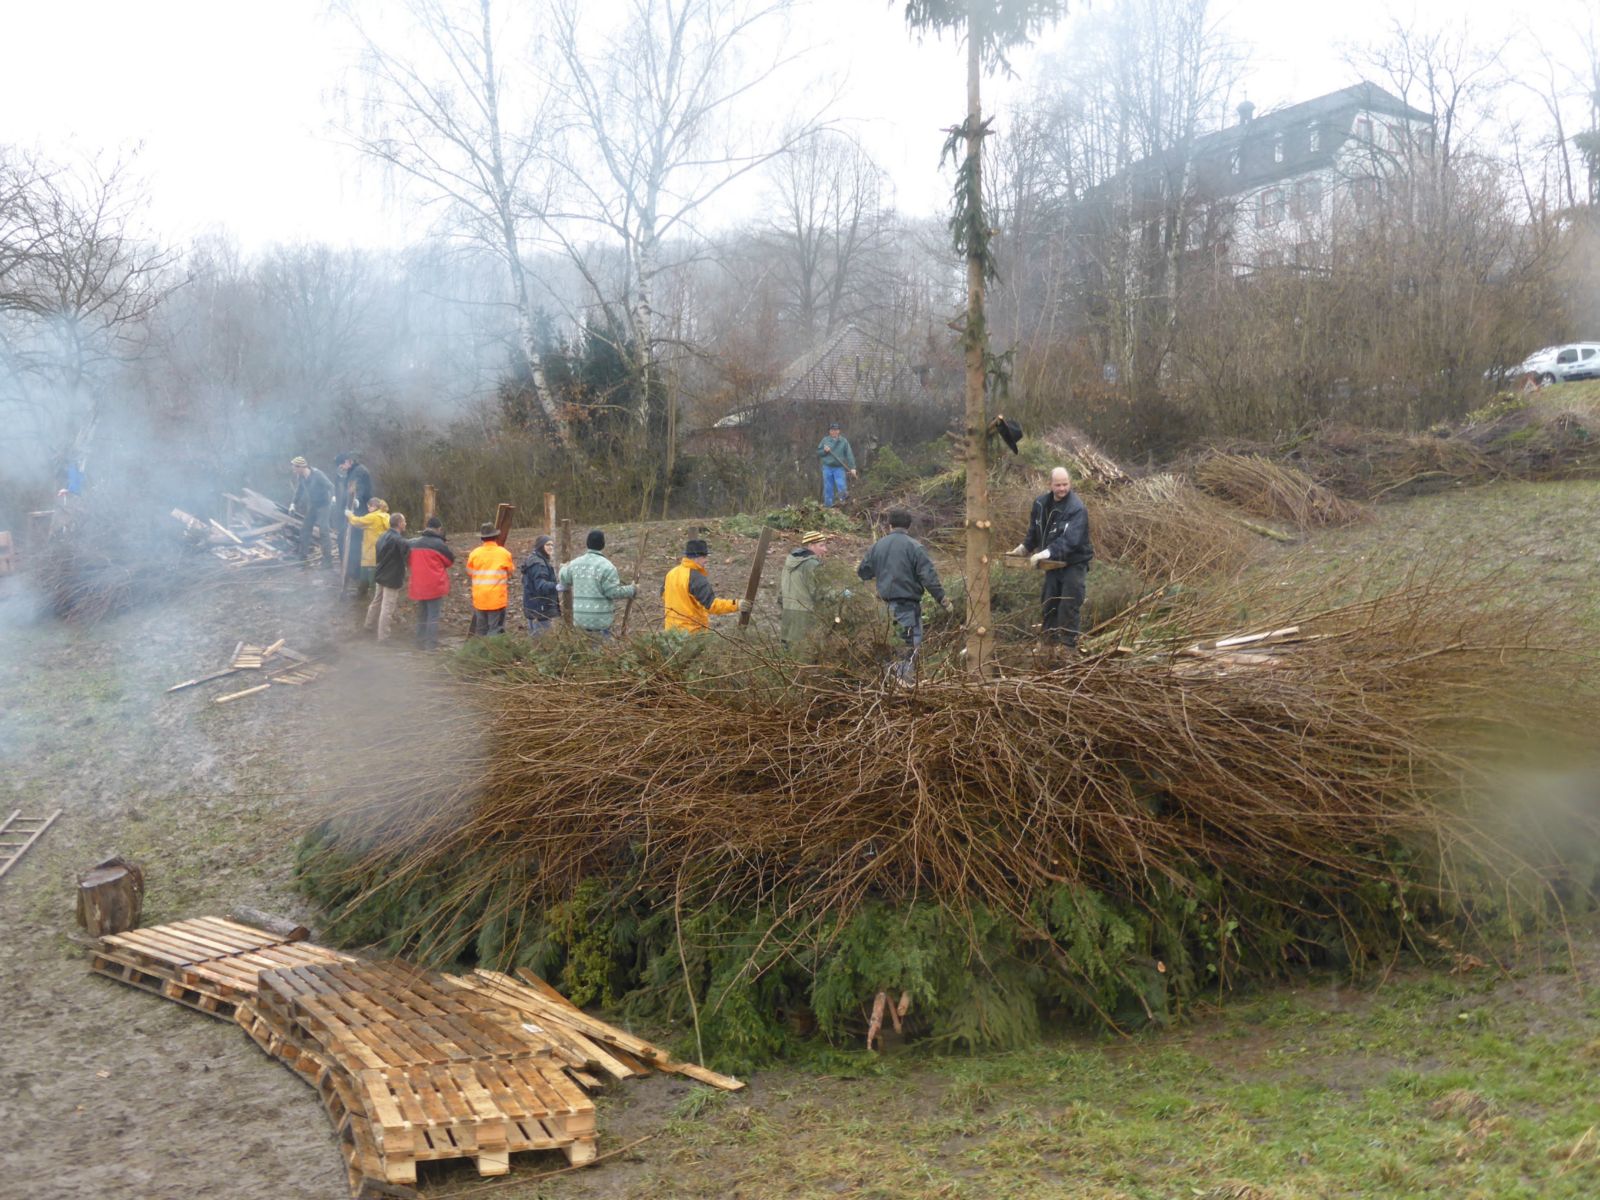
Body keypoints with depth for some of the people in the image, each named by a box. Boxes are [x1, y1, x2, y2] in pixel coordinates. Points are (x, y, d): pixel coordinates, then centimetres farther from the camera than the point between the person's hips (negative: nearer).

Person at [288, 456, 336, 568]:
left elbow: (330, 486, -29)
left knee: (324, 531, -14)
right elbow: (299, 490, 12)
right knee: (304, 529, 14)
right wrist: (293, 503, 8)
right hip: (312, 506, 8)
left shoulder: (317, 474, -25)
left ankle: (328, 562, -13)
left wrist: (333, 496, -48)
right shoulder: (300, 476, -4)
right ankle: (303, 556, 29)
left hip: (323, 505, -8)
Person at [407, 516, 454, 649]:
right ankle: (431, 644, -6)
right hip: (435, 586, -6)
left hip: (418, 587, 6)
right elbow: (451, 559, 1)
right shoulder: (439, 544, -12)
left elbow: (409, 563, 18)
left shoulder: (414, 544, 7)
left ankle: (420, 643, 20)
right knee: (433, 617, -2)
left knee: (421, 617, 16)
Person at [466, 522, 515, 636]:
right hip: (498, 598, -2)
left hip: (479, 598, 2)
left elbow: (469, 576, 8)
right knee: (495, 631, -2)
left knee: (481, 631, 10)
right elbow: (510, 574, 4)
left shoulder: (474, 553, 0)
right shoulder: (504, 553, -4)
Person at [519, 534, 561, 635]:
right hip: (541, 608, -11)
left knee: (535, 636, 15)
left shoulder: (541, 560, 15)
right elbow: (540, 585, -31)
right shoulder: (537, 564, -18)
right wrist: (556, 587, -47)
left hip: (533, 607, 11)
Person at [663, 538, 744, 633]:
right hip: (692, 630, -9)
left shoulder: (671, 573, 6)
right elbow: (711, 604, -27)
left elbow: (664, 596, 20)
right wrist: (735, 605, -29)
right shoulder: (696, 579, -21)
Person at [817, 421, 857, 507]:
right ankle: (828, 506, 13)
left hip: (839, 468, -1)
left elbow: (849, 455, 1)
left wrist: (852, 468, -6)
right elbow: (818, 453, 11)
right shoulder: (825, 440, 7)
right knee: (828, 488, 4)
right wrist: (824, 451, -10)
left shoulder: (844, 441, 4)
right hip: (827, 468, 1)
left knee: (841, 487, -13)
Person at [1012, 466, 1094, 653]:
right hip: (1053, 564, 7)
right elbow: (1035, 530, 17)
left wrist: (1048, 553, -43)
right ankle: (1048, 642, 27)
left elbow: (1070, 540, -33)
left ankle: (1068, 647, 3)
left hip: (1073, 564, -7)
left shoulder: (1077, 509, -22)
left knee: (1068, 609, -6)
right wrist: (1024, 547, 4)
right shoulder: (1041, 504, 0)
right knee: (1049, 606, 15)